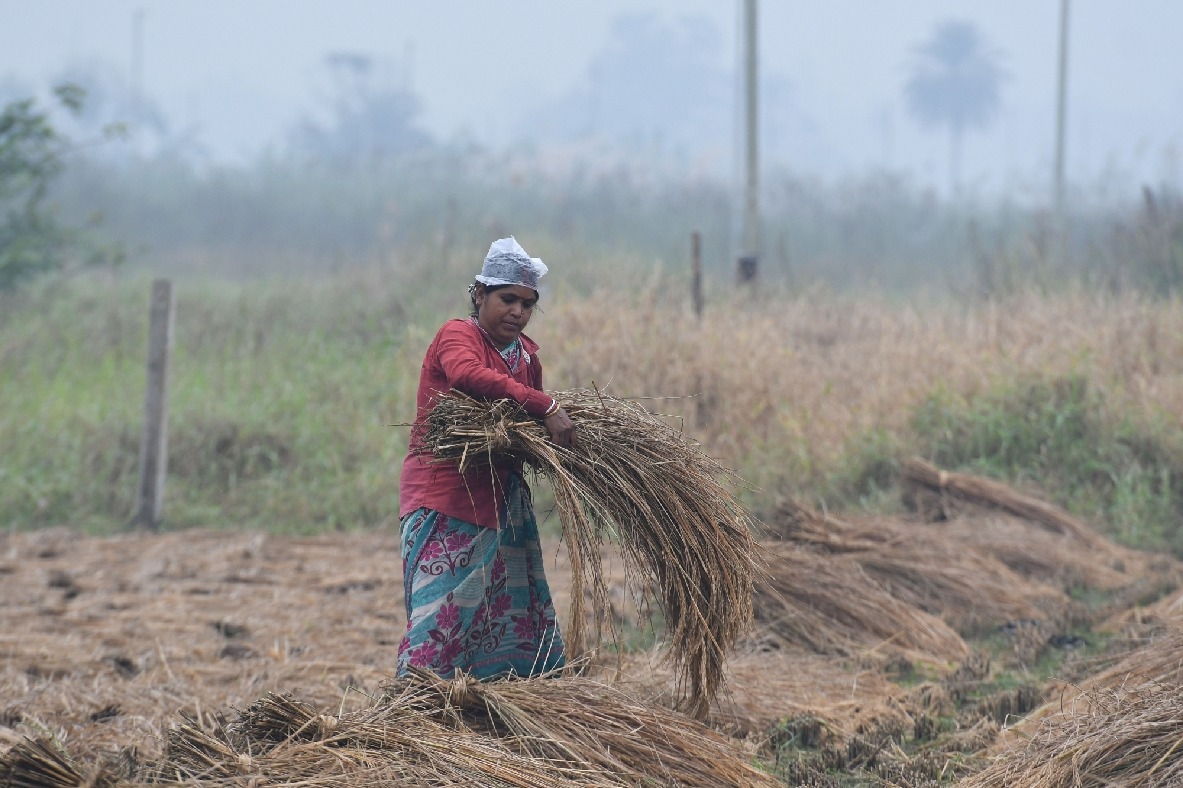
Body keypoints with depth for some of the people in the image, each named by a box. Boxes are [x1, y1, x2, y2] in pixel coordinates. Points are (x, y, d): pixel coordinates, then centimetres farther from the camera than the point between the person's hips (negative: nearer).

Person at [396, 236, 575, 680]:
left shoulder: (525, 356, 15)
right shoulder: (457, 336, -8)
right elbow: (467, 374, -32)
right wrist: (546, 408, -34)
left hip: (501, 501, 8)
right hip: (445, 495, -8)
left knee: (518, 608, 9)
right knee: (444, 608, -13)